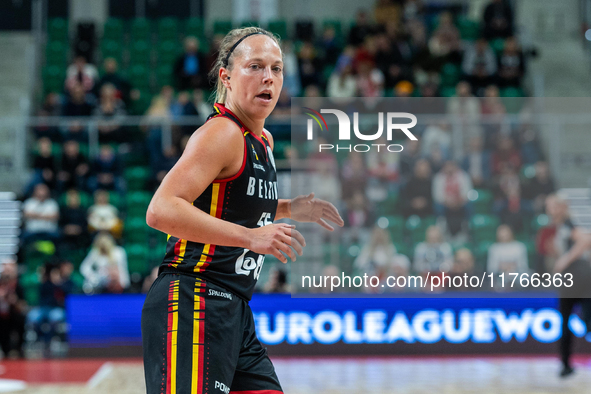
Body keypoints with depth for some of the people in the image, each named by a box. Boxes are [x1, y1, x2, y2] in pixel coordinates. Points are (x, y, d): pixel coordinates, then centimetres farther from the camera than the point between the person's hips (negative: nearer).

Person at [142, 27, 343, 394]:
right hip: (193, 307, -10)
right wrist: (249, 236, -28)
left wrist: (289, 208, 23)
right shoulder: (221, 133, -13)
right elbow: (161, 210, -25)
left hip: (234, 314, 10)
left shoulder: (263, 142, 17)